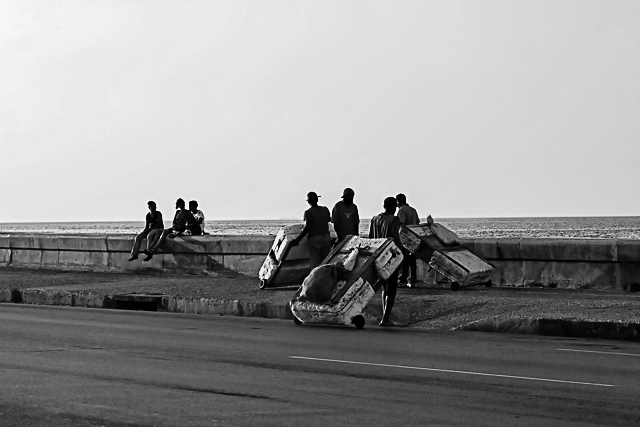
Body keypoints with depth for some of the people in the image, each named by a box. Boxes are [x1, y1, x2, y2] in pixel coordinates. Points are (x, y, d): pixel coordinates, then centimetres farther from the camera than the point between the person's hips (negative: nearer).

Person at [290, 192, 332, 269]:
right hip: (326, 237, 5)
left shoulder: (308, 212, -10)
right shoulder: (325, 210, 5)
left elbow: (306, 228, -15)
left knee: (315, 263, -2)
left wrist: (297, 240, -11)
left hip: (314, 239, -5)